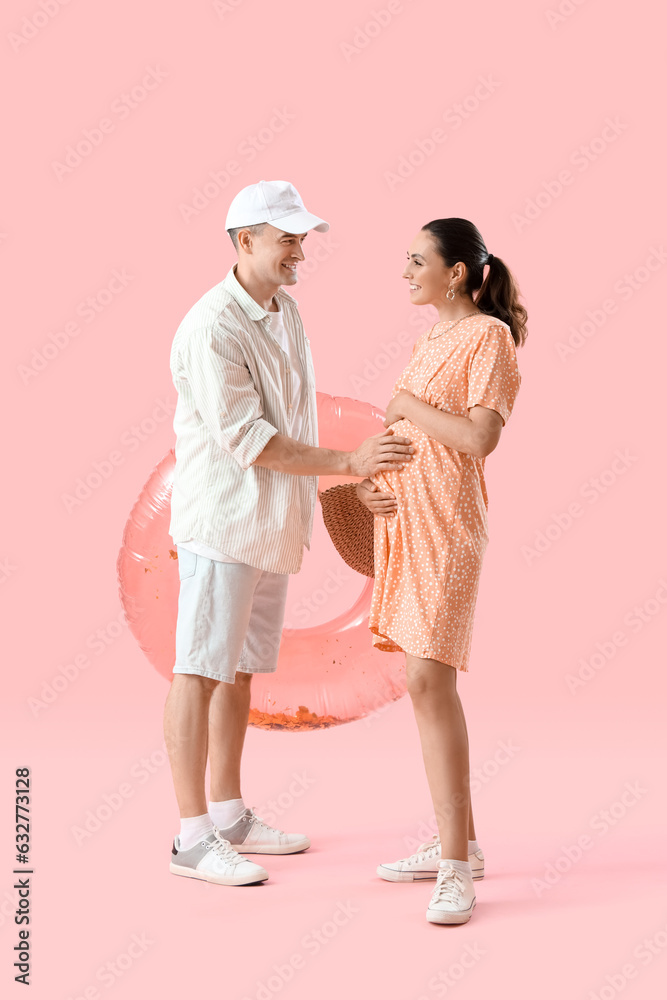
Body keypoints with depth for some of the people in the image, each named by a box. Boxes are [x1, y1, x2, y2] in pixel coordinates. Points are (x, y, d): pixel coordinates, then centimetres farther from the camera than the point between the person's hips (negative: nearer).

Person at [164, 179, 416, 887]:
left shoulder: (286, 310, 11)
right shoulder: (212, 328, -17)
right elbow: (246, 438, -21)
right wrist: (349, 463, -23)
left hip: (272, 520, 9)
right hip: (223, 516, -9)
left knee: (241, 668, 14)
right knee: (200, 670, -4)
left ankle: (229, 815, 24)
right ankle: (192, 837, 2)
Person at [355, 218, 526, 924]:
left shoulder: (489, 335, -8)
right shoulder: (429, 341, 18)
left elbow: (480, 438, -19)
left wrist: (407, 404, -8)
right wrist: (366, 476, 3)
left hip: (445, 523, -8)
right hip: (402, 517, 9)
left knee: (428, 679, -15)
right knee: (425, 681, 9)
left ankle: (456, 867, -9)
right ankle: (457, 842, 19)